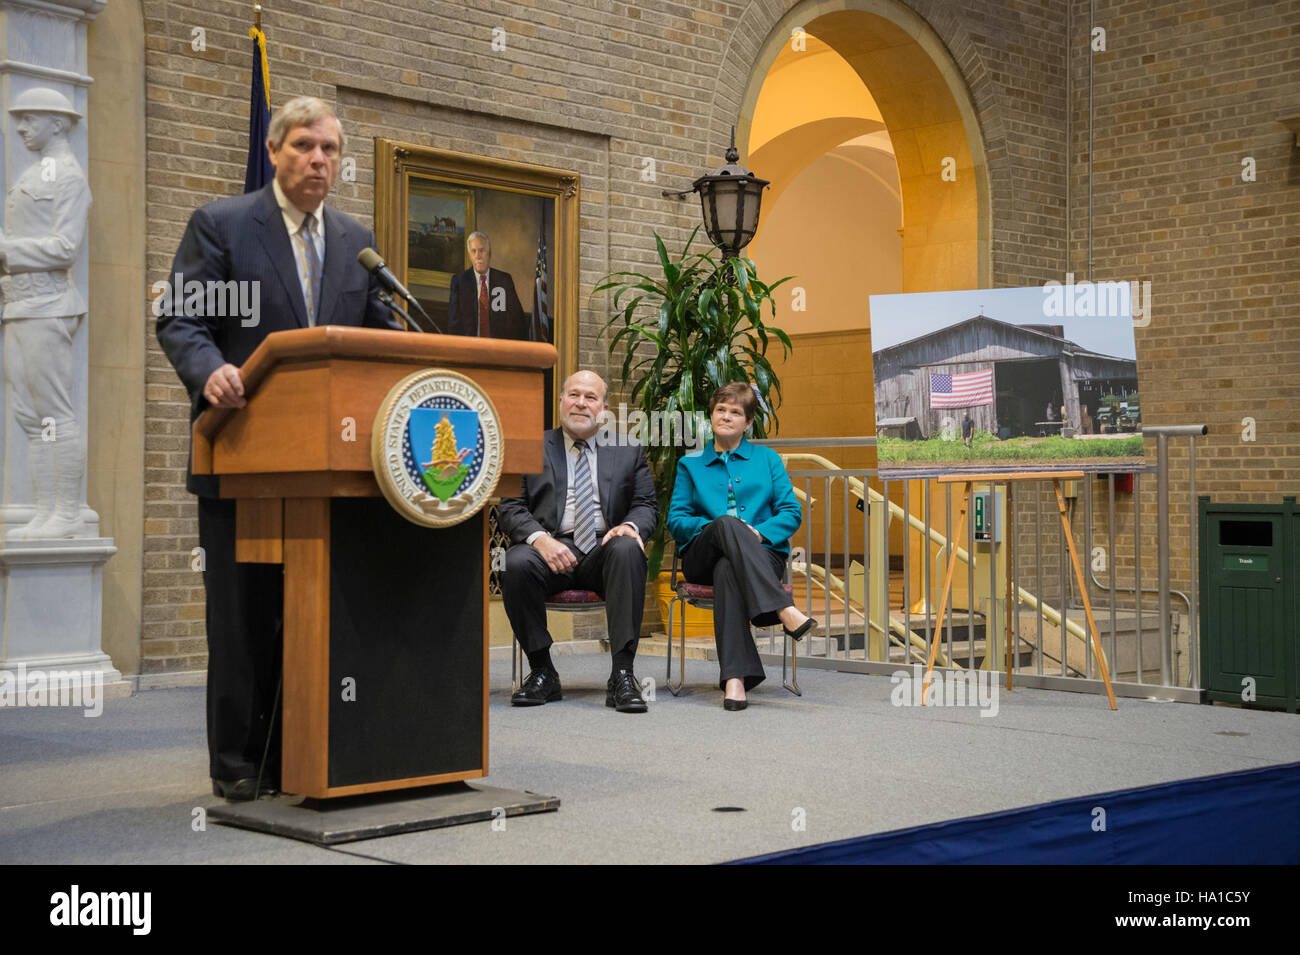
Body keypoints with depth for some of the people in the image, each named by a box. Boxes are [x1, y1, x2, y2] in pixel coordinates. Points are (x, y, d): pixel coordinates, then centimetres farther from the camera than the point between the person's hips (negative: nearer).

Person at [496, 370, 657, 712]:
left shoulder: (629, 451, 18)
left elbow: (647, 505, 13)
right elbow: (510, 507, 5)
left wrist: (631, 526, -13)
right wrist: (539, 538, -16)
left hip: (604, 549, 1)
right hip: (552, 548, 0)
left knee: (628, 550, -34)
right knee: (516, 563, -33)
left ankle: (622, 675, -33)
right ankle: (541, 672, -15)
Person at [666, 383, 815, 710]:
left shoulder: (767, 459, 21)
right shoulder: (690, 464, 23)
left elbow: (791, 513, 10)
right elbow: (676, 521, 11)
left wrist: (760, 533, -11)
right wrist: (713, 526, -10)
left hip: (762, 552, 0)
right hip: (702, 557, 0)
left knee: (728, 570, -39)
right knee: (728, 524, -38)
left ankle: (734, 678, -53)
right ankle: (785, 610, -53)